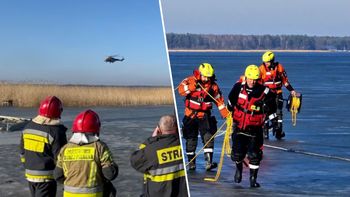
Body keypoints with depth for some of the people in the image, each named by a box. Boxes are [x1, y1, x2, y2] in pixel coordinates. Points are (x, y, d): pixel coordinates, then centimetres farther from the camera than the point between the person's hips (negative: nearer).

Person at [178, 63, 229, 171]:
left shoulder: (213, 86, -1)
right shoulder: (191, 80, -8)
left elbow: (219, 100, 5)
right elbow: (181, 90, -20)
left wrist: (226, 114, -1)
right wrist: (192, 86, -33)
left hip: (204, 116, 1)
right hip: (190, 115, -1)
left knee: (208, 137, -15)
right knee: (191, 139, 8)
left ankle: (208, 162, -16)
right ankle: (191, 162, 22)